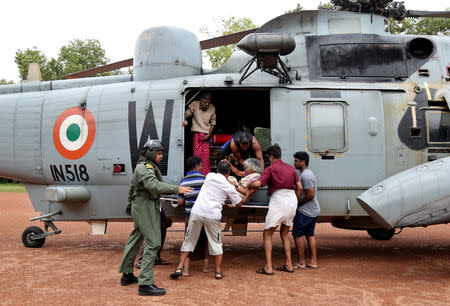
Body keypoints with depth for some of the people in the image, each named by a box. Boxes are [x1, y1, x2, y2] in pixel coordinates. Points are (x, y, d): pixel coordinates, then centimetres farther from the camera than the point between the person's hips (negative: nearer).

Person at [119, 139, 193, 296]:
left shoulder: (148, 167, 19)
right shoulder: (144, 167, -15)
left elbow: (132, 187, 29)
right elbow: (154, 185, -32)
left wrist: (130, 204, 36)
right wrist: (177, 189, -34)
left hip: (139, 207, 11)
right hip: (145, 207, -11)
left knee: (135, 239, 17)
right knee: (153, 242, -13)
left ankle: (127, 275, 30)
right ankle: (145, 284, -15)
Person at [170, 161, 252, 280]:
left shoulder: (210, 176, 11)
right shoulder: (229, 187, 4)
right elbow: (239, 203, 17)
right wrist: (248, 195, 34)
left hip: (196, 212, 2)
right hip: (212, 215, -1)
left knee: (188, 240, 11)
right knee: (216, 243, 15)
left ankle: (179, 268, 9)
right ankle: (218, 272, 18)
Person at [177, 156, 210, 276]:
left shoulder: (183, 181, 5)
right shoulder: (204, 178, -6)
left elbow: (180, 202, 4)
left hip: (190, 215, 2)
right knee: (205, 239, 15)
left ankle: (185, 269, 0)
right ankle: (206, 265, 23)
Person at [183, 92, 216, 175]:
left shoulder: (212, 108, 6)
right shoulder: (194, 105, -1)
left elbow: (212, 123, 11)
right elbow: (187, 114, 3)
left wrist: (208, 134, 1)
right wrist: (185, 120, -20)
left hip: (206, 135, 2)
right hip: (197, 133, -2)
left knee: (206, 155, -1)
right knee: (197, 154, -9)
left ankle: (206, 175, 6)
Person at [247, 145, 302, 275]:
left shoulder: (271, 168, -2)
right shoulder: (291, 168, 15)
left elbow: (257, 183, -13)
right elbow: (299, 187, 11)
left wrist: (248, 185, 7)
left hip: (278, 201, -6)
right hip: (292, 201, 6)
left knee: (267, 234, 4)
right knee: (284, 233, 21)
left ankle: (268, 267, -3)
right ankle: (289, 265, 19)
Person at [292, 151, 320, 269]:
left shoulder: (306, 175, -18)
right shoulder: (307, 173, 16)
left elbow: (310, 195, -22)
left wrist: (297, 203, -13)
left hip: (305, 211, -10)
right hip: (313, 210, 10)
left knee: (297, 234, -2)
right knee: (310, 234, 13)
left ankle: (301, 263, 2)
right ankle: (313, 262, 16)